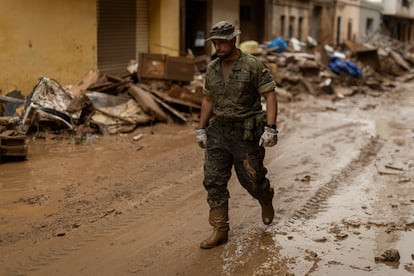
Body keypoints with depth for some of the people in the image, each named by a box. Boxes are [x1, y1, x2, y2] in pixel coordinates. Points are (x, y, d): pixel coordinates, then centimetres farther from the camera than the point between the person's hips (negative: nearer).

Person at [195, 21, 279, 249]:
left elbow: (270, 95, -12)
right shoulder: (212, 69, 6)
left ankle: (266, 201, 42)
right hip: (218, 131, 5)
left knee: (251, 178, 7)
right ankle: (220, 230, 8)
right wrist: (201, 129, 14)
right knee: (213, 181, -1)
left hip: (246, 133, -5)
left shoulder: (253, 66, -11)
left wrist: (270, 128, -20)